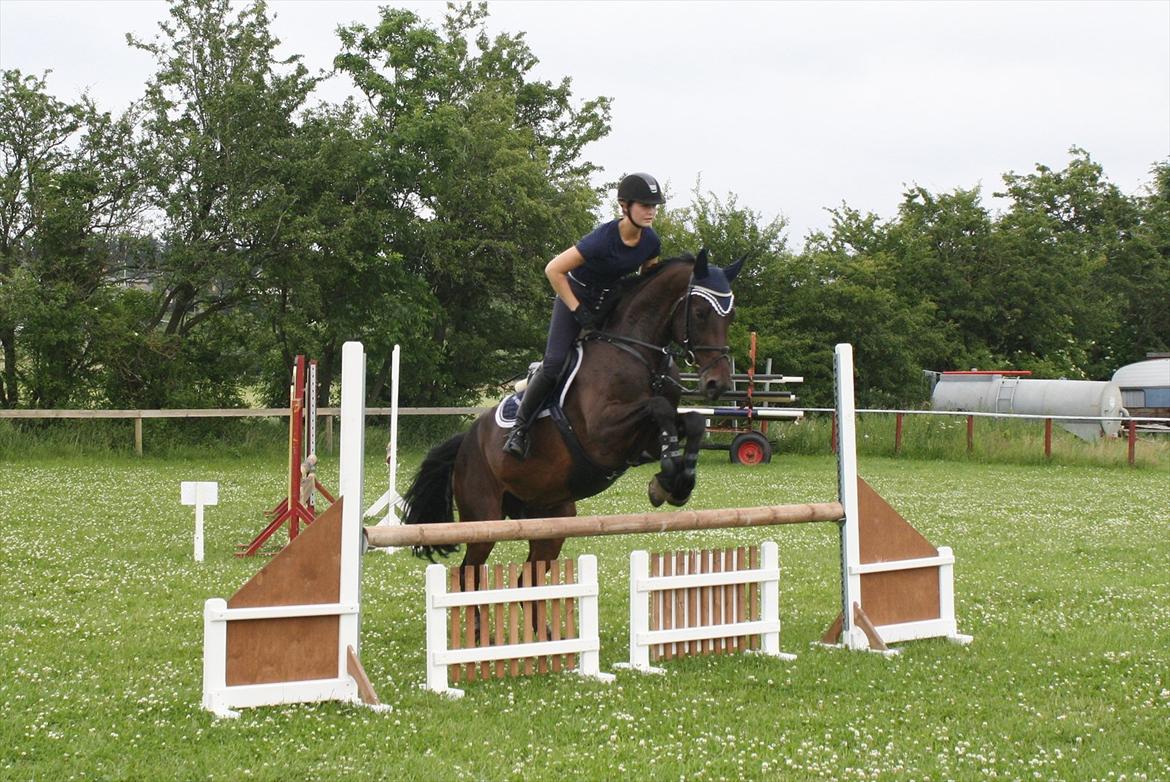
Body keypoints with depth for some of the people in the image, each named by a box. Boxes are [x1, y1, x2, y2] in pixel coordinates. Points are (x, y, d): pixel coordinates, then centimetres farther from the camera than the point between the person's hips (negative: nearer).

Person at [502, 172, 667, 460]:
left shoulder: (651, 242, -12)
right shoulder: (604, 238, -31)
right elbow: (553, 270, -28)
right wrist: (578, 311, -26)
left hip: (613, 303, 6)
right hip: (576, 297, -6)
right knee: (554, 365, -18)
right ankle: (519, 428, -6)